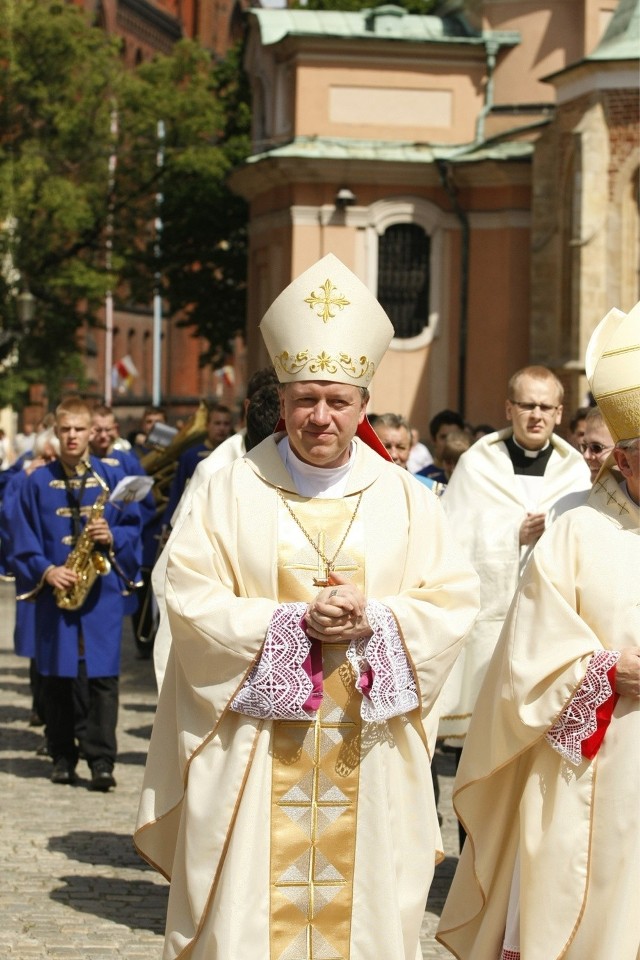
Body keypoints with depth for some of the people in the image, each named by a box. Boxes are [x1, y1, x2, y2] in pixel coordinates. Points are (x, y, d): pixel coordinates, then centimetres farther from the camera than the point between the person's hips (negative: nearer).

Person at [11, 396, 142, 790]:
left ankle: (102, 760, -6)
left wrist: (112, 537, -14)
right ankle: (63, 757, 14)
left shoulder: (112, 478, 7)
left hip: (103, 590, -1)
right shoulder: (38, 482, 7)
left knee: (102, 675, -6)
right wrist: (46, 571, -10)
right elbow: (24, 540, 4)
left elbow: (133, 527, 6)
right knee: (57, 676, 5)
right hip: (55, 591, 1)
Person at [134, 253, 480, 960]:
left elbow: (452, 602, 2)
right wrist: (294, 621, -17)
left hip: (368, 758, 2)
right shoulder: (233, 491, 2)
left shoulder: (403, 497, 6)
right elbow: (191, 600, -6)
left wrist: (374, 619, -15)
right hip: (255, 753, -1)